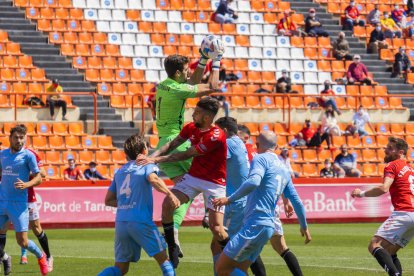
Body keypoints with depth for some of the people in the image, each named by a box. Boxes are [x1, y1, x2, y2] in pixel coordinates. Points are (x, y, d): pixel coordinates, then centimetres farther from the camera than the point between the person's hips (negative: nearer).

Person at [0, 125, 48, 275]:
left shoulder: (28, 155, -5)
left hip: (19, 204, -4)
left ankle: (40, 256, 27)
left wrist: (26, 184, -22)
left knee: (22, 242, -1)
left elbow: (38, 178, -5)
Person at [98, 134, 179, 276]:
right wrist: (170, 194, -22)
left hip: (120, 222, 5)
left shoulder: (119, 172, 20)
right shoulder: (147, 165, 4)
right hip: (141, 221, -5)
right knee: (163, 259, 3)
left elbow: (108, 200, 23)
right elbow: (153, 179, -20)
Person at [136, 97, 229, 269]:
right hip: (193, 176, 6)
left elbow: (186, 155, -22)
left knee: (216, 228, -14)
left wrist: (156, 160, -19)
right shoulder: (191, 128, -3)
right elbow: (172, 144, 2)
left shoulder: (216, 137, -26)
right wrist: (152, 157, -17)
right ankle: (172, 250, -2)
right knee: (167, 204, -14)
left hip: (214, 182, -6)